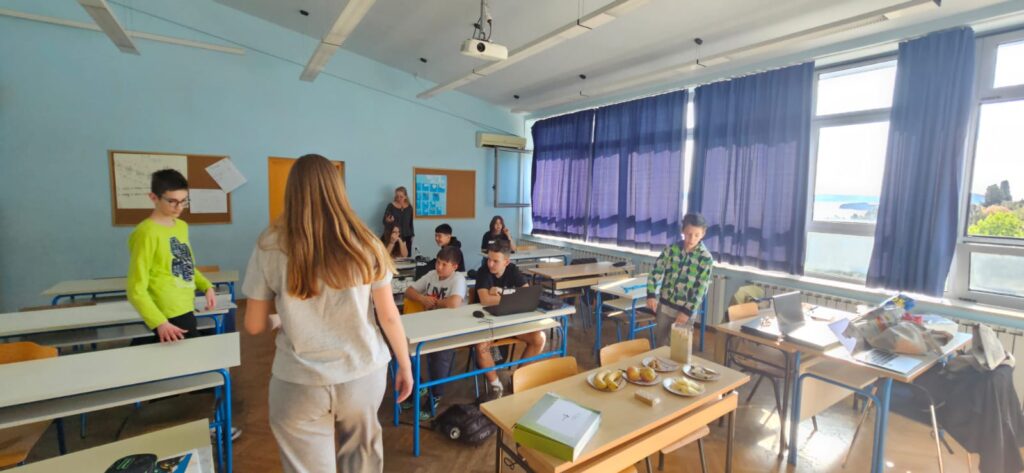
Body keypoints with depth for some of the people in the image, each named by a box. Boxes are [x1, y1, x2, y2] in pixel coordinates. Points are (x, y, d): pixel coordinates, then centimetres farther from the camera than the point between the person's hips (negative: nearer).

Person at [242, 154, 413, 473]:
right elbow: (389, 316, -3)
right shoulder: (365, 244, -7)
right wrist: (405, 365, 10)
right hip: (365, 373, 2)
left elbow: (254, 326, 1)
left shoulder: (270, 247, -8)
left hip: (299, 383, -1)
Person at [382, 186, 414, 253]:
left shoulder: (409, 207, 6)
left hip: (407, 237, 3)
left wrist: (412, 235, 10)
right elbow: (384, 221, -2)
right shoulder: (391, 206, -3)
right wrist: (387, 221, -24)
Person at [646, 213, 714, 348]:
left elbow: (701, 289, -12)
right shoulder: (671, 249, -4)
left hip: (686, 309, -2)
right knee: (660, 342, 17)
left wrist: (687, 311, -16)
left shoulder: (706, 258, -11)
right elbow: (656, 271, -1)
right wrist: (651, 295, -10)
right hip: (664, 305, 3)